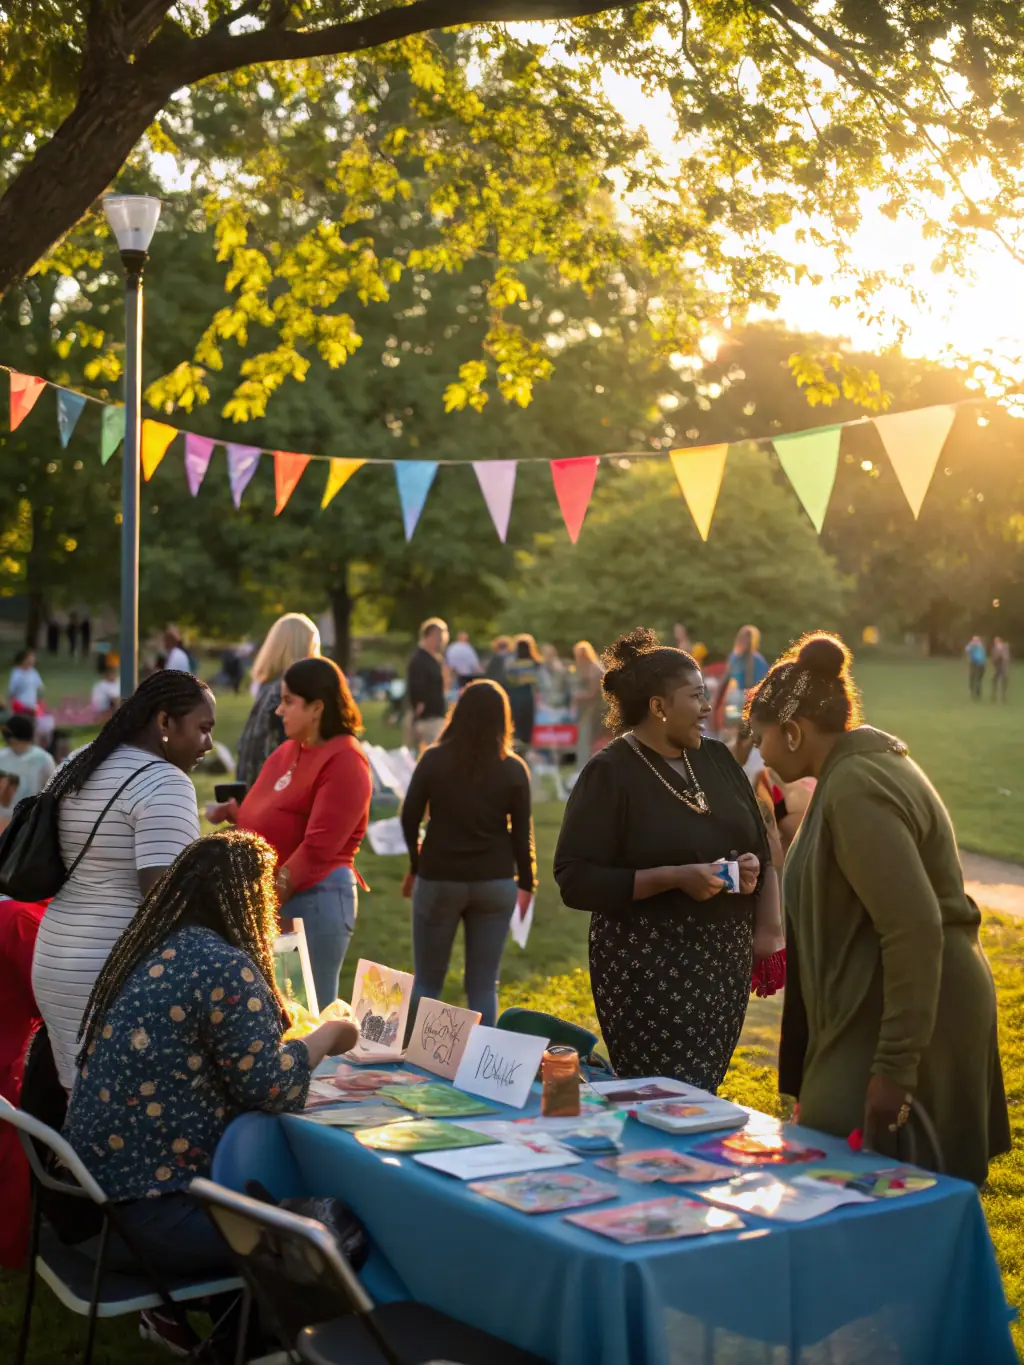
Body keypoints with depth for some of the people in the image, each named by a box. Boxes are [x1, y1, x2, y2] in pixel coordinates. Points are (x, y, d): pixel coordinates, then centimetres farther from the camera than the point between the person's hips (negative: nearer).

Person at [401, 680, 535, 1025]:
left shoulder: (434, 760, -6)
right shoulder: (514, 769, -4)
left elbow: (409, 818, 0)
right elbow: (522, 832, -1)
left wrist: (415, 864, 17)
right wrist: (526, 883, 11)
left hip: (438, 879, -1)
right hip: (495, 882, 1)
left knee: (427, 982, 11)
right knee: (483, 985, 8)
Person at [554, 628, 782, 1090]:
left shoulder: (717, 759, 9)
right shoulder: (610, 773, -10)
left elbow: (760, 845, 19)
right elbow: (575, 880, -15)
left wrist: (753, 865, -5)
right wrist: (675, 877, -22)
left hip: (726, 961, 6)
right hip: (650, 970, -6)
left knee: (703, 1096, 9)